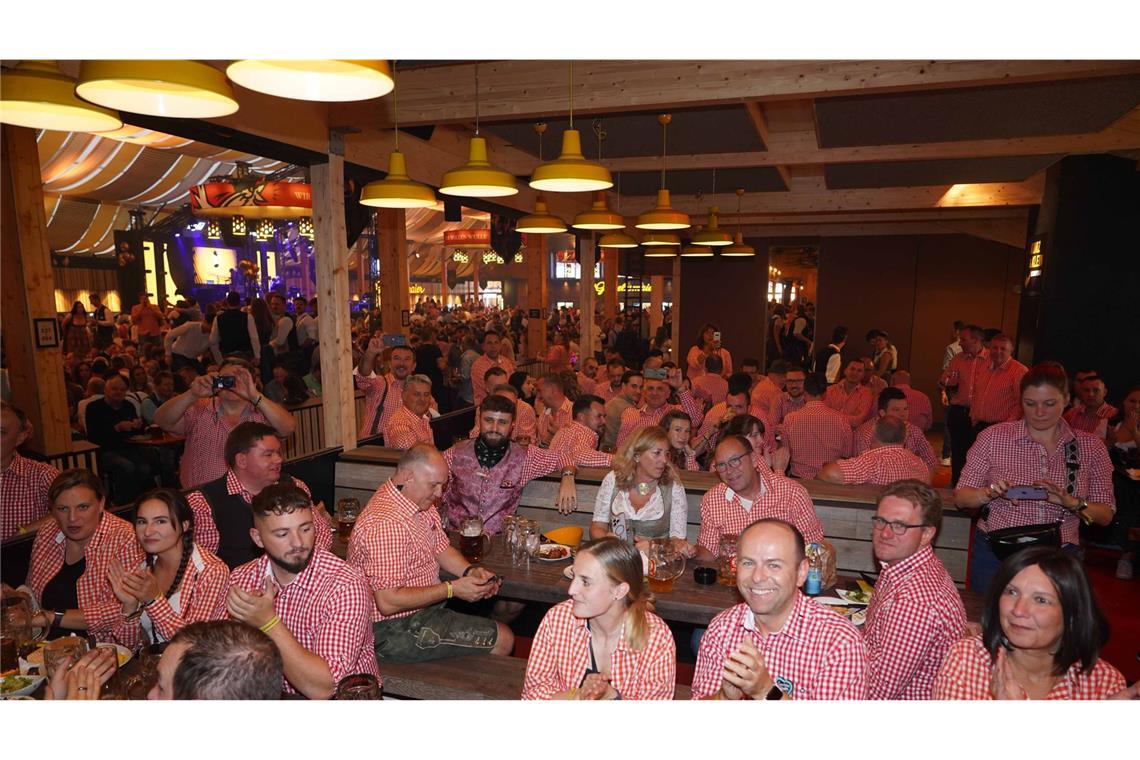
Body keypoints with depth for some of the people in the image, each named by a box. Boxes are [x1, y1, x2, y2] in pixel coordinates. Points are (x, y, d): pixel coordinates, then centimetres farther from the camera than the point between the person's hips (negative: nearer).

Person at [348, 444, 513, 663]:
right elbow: (388, 601, -29)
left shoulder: (421, 502, 4)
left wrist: (470, 571, -5)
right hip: (394, 629, -10)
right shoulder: (387, 524, -29)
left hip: (423, 607, 10)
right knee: (502, 641, -9)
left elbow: (441, 547, 14)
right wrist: (451, 589, -25)